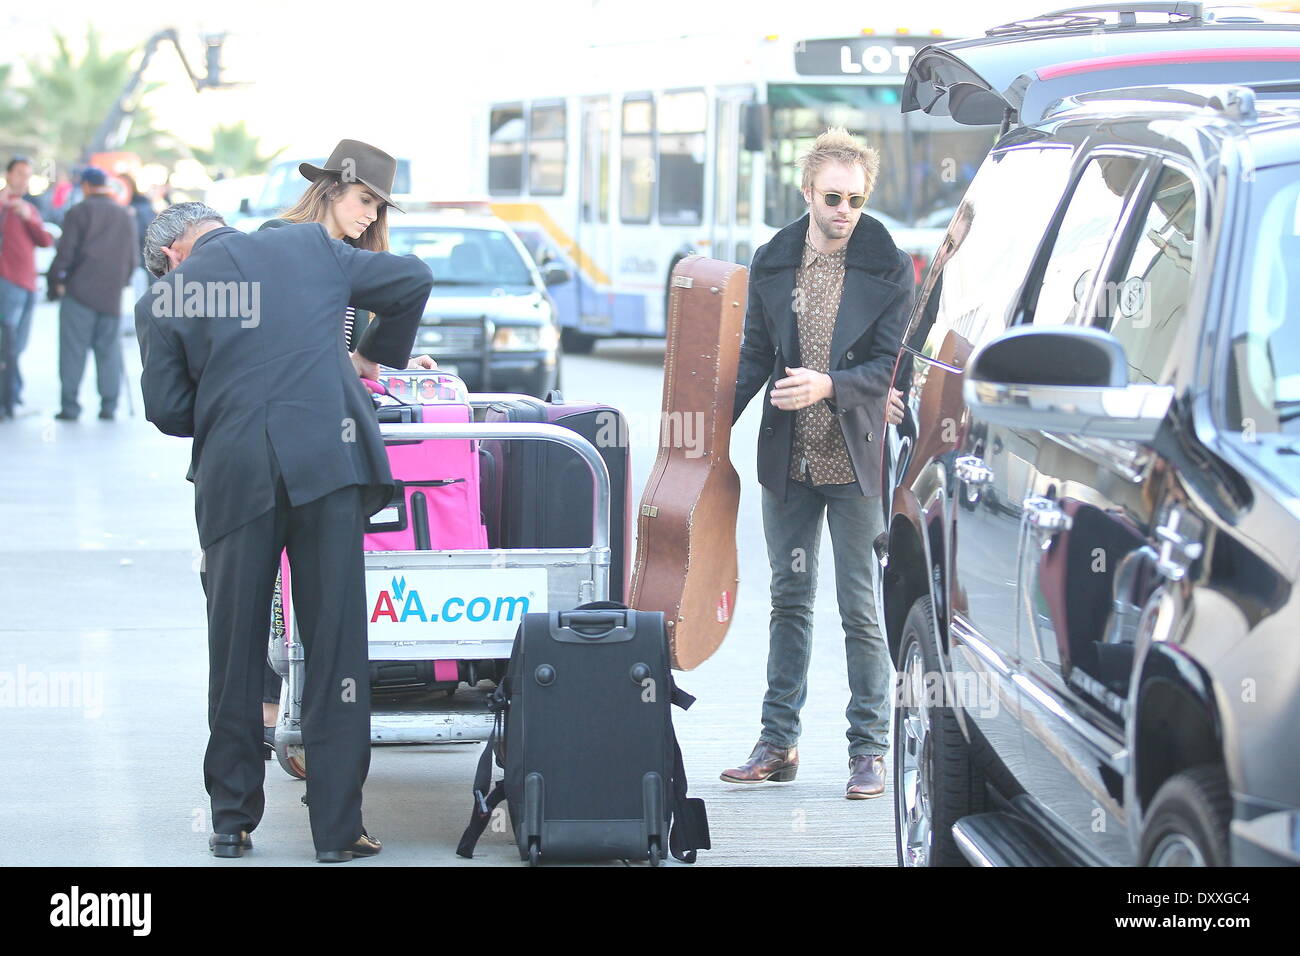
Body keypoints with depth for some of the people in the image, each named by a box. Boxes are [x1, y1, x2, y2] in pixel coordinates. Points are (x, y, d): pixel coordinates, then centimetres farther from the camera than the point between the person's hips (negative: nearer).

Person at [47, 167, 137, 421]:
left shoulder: (79, 212, -3)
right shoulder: (126, 217, 12)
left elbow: (65, 252, -7)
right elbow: (132, 259, 15)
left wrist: (57, 282, 3)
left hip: (80, 291, -4)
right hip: (112, 295, 4)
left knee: (73, 350, -1)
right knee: (109, 350, 9)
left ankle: (70, 406, -3)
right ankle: (109, 405, 5)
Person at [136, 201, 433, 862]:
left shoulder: (162, 299, 10)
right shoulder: (307, 248, 13)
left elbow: (168, 410, 6)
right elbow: (411, 281, 17)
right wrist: (375, 355, 32)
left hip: (234, 478, 0)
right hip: (329, 458, 0)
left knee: (235, 652, 12)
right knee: (335, 645, 3)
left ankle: (232, 820, 18)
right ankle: (337, 828, 3)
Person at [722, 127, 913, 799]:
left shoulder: (889, 269, -4)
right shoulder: (771, 264, 6)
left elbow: (889, 364, -7)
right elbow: (755, 355, 11)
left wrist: (829, 385, -24)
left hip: (857, 461, -4)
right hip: (788, 461, 4)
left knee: (861, 610, -1)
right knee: (789, 600, 11)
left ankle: (869, 749, 7)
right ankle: (778, 743, 18)